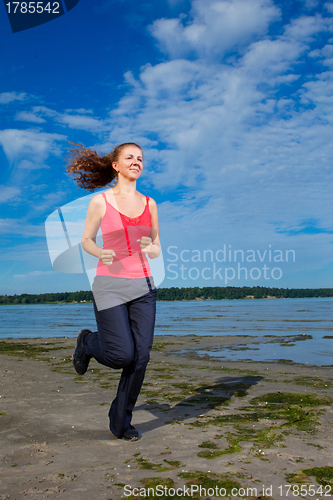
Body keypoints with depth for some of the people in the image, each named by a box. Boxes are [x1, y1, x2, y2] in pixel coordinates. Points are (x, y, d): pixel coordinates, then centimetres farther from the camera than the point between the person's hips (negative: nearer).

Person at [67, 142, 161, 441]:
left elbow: (156, 250, 12)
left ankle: (121, 421, 16)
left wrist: (149, 248, -13)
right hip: (110, 285, -4)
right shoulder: (101, 201, -1)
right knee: (122, 356, -8)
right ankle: (88, 342, 26)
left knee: (141, 357, -3)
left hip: (142, 286, 4)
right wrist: (101, 254, -15)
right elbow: (86, 241, 7)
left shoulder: (149, 204, 8)